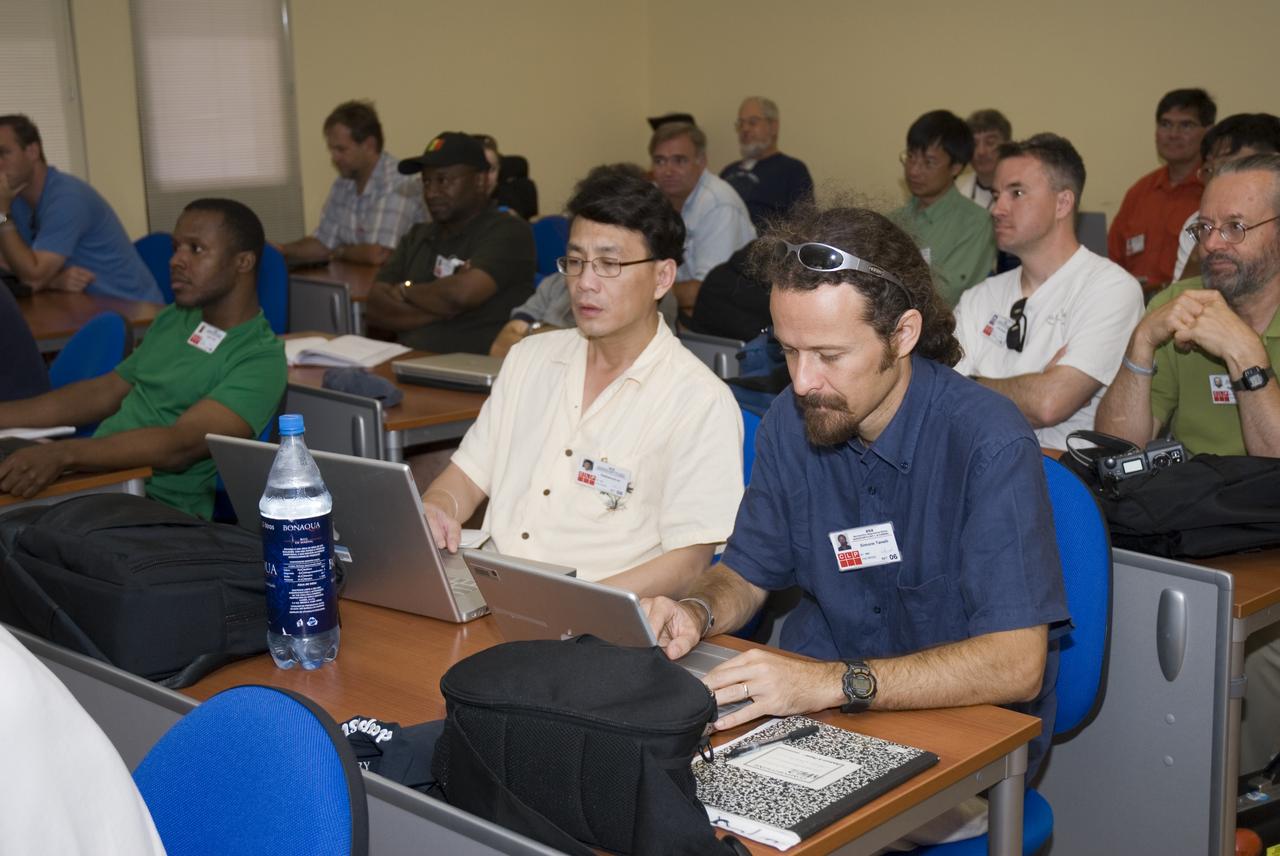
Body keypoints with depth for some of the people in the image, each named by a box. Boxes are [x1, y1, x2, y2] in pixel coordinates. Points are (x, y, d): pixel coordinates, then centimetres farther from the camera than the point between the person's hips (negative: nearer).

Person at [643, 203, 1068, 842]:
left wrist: (833, 683, -35)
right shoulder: (790, 423, -1)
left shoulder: (989, 442, -20)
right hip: (818, 708, 6)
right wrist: (697, 613, -13)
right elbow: (746, 574, 11)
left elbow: (1015, 664, -26)